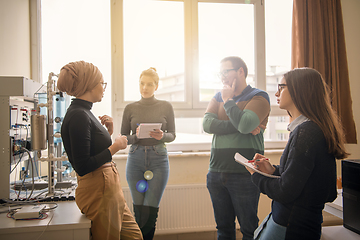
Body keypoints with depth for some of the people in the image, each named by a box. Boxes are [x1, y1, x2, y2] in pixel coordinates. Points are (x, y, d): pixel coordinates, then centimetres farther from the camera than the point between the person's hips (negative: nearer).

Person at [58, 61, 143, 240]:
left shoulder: (83, 112, 12)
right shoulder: (78, 116, -18)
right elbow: (82, 167, -23)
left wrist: (109, 131, 7)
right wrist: (115, 147, -16)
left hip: (108, 186, 10)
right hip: (98, 190, -10)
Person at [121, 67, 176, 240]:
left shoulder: (166, 107, 4)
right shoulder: (130, 108, 6)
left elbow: (172, 134, 8)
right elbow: (123, 138, 7)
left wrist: (162, 136, -14)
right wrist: (136, 136, -14)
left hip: (158, 160, -1)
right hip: (136, 159, 1)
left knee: (149, 212, -3)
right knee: (139, 211, 4)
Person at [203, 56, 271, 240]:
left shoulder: (259, 97, -1)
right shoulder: (218, 97, 14)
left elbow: (245, 124, -21)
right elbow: (207, 124, -5)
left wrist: (228, 100, -7)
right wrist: (241, 127, -13)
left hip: (244, 174, -5)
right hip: (216, 171, 5)